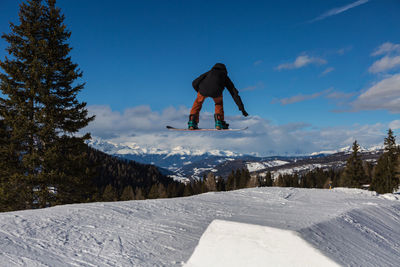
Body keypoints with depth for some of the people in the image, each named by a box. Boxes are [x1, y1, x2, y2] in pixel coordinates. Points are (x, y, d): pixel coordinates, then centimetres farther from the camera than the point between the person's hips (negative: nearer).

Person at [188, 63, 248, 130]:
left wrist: (200, 92, 50)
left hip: (203, 89, 1)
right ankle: (219, 123, 19)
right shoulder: (225, 77, 35)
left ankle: (192, 122, 19)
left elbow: (194, 83, 32)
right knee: (219, 103, 32)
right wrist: (242, 108, 36)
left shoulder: (209, 72, 38)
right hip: (216, 91, -1)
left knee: (198, 102, 31)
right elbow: (234, 93, 33)